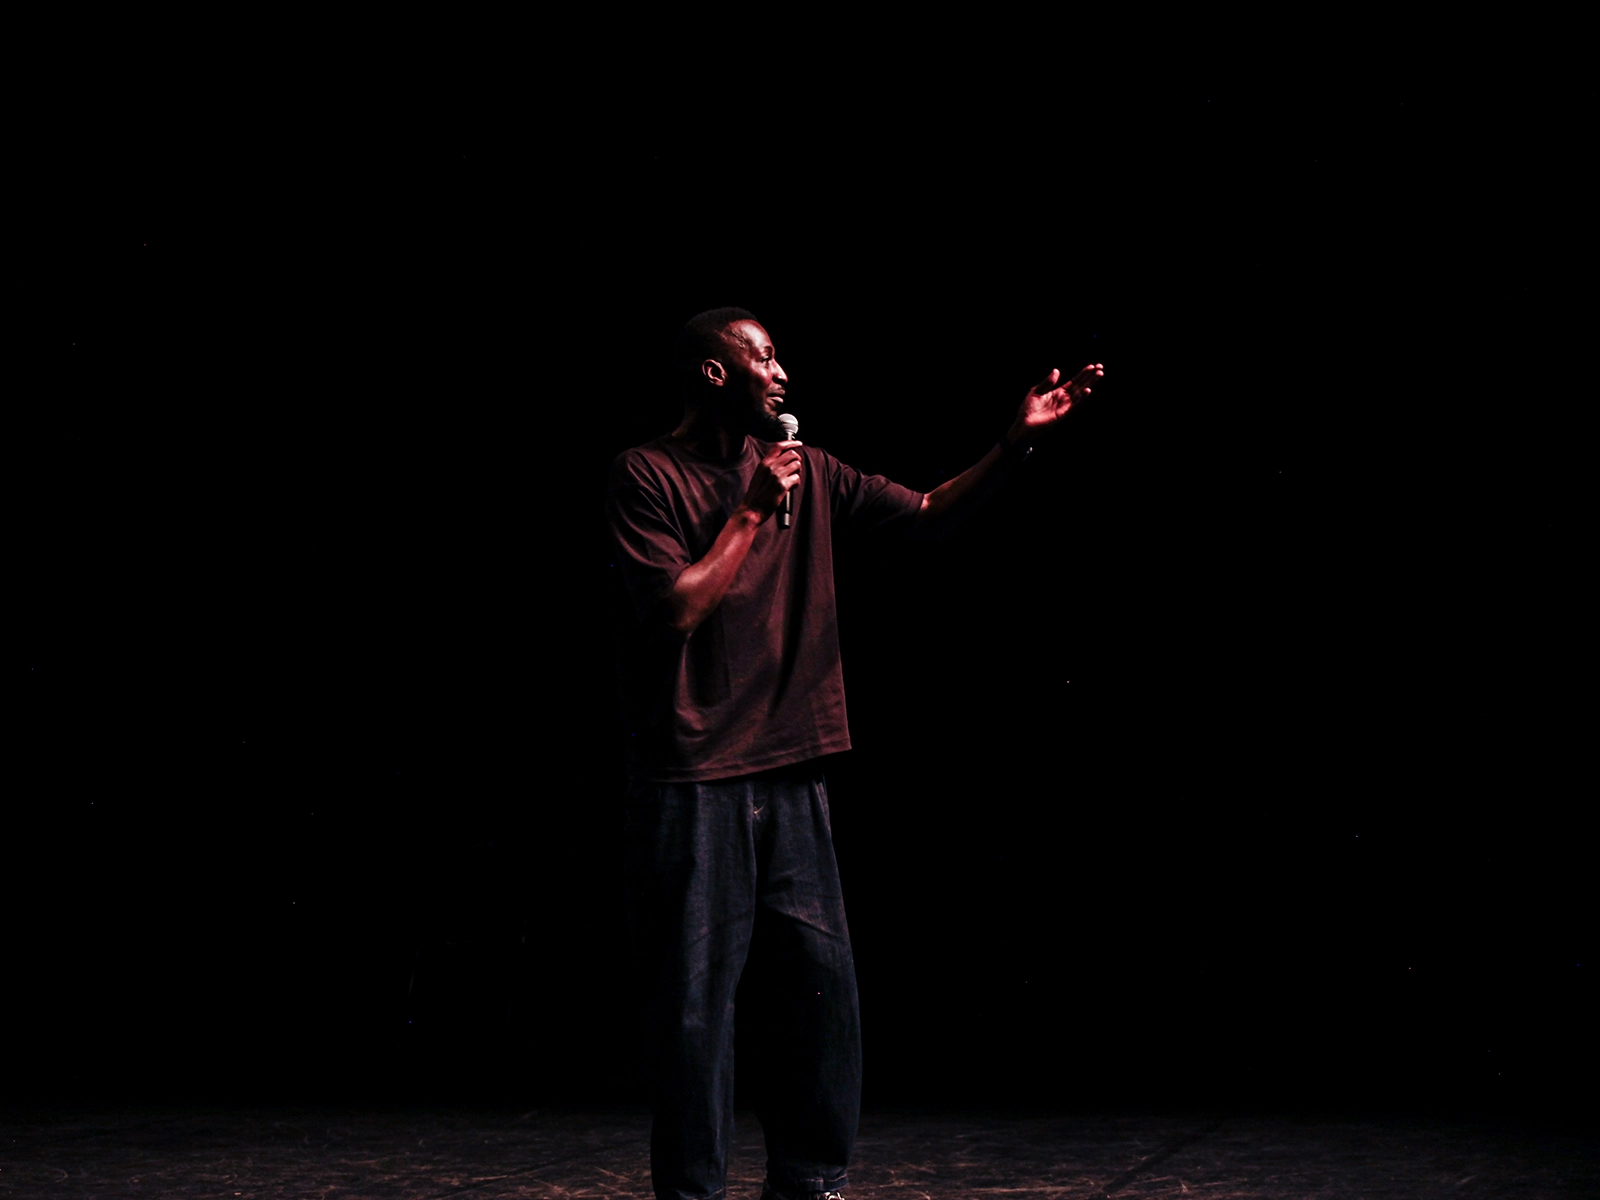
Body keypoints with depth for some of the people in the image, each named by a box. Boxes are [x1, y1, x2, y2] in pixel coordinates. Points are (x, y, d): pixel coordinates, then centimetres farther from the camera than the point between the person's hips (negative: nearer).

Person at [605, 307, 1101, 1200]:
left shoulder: (805, 471, 12)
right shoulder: (647, 475, -4)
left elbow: (926, 514, 12)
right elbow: (679, 608, -14)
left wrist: (1018, 443, 3)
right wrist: (751, 512, -10)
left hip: (791, 780, 6)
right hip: (694, 789, -6)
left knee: (821, 984, 6)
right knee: (698, 998, -2)